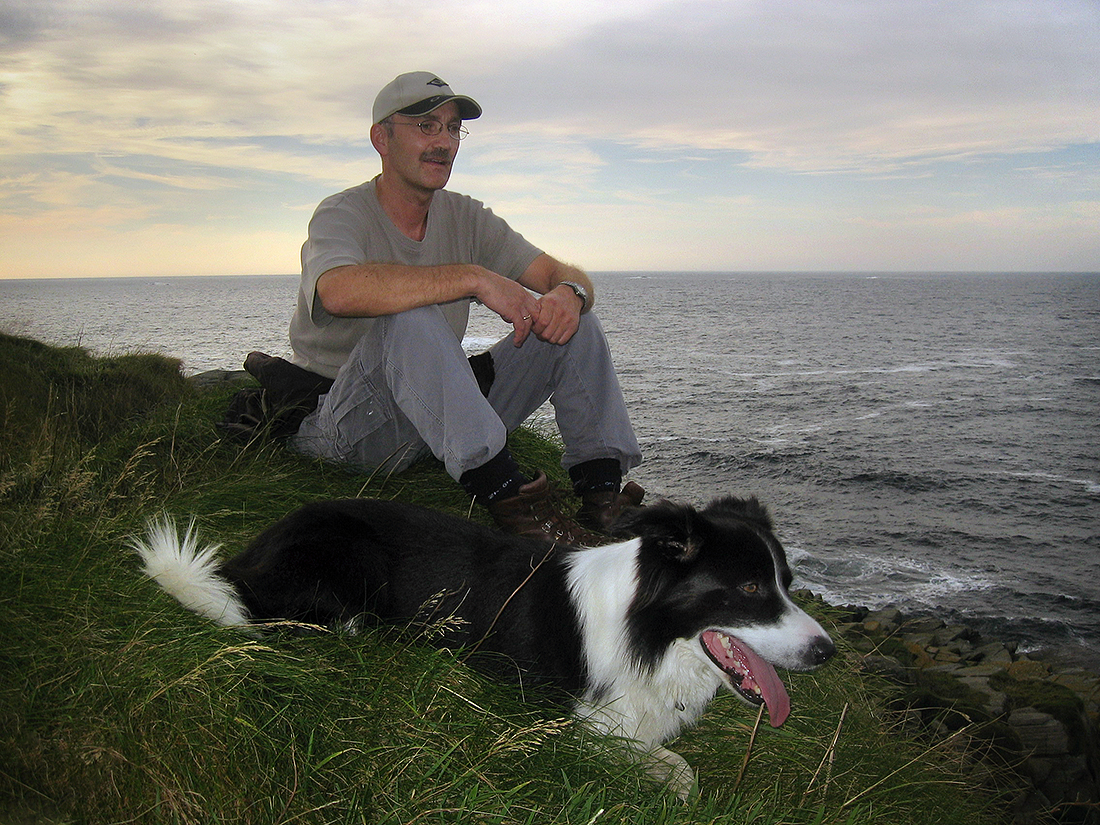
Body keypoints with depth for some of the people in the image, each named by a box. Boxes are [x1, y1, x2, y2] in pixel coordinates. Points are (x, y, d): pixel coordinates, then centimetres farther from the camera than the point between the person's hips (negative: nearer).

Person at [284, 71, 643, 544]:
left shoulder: (465, 217, 7)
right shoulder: (343, 216, -12)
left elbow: (564, 275, 0)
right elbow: (341, 291, -37)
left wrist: (569, 293, -26)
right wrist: (474, 278, -38)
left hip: (444, 414, 6)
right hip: (346, 425, -6)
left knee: (570, 320, -4)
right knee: (410, 316, -35)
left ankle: (600, 487, -15)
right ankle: (502, 488, -40)